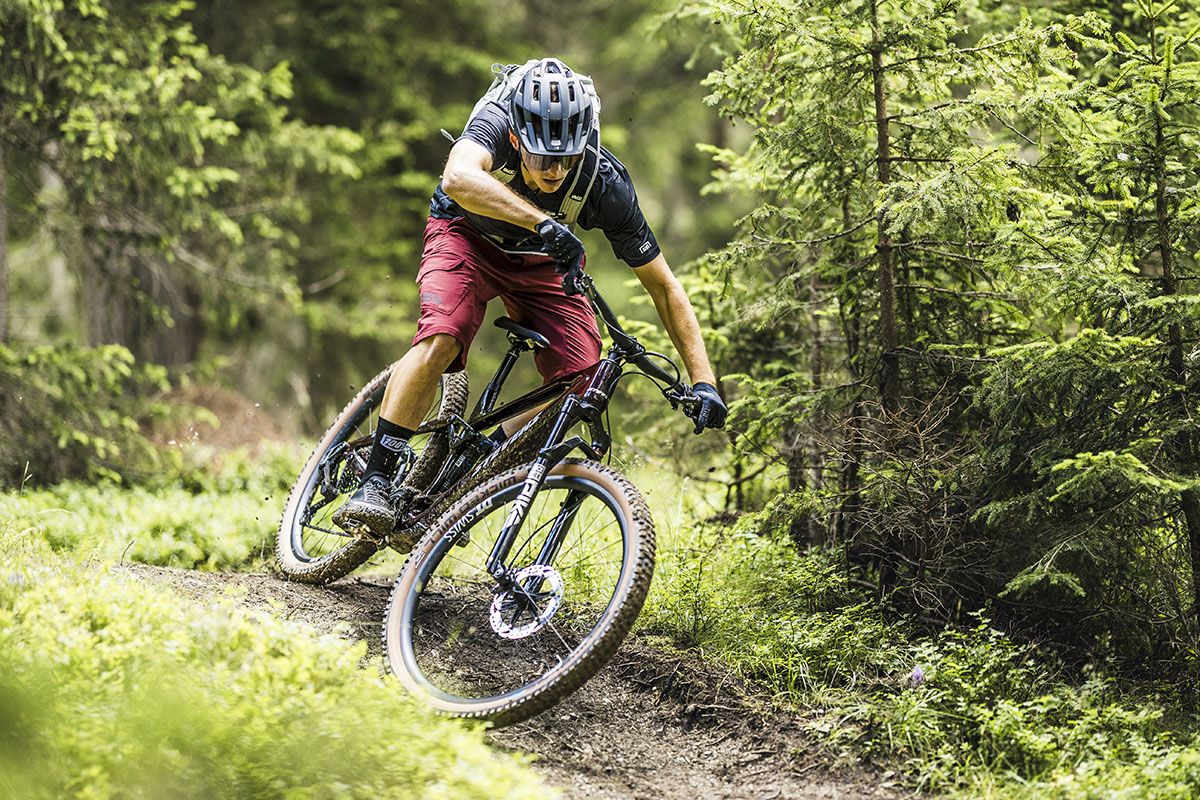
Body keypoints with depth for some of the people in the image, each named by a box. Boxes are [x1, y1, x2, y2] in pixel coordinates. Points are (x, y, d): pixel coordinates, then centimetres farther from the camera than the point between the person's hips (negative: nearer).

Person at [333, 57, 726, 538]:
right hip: (469, 237, -2)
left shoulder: (606, 184, -29)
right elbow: (458, 178, -57)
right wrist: (545, 224, -65)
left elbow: (663, 286, -21)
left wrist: (703, 381, -27)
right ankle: (375, 485, -23)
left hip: (542, 263, 2)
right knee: (440, 341, -30)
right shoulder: (495, 125, -34)